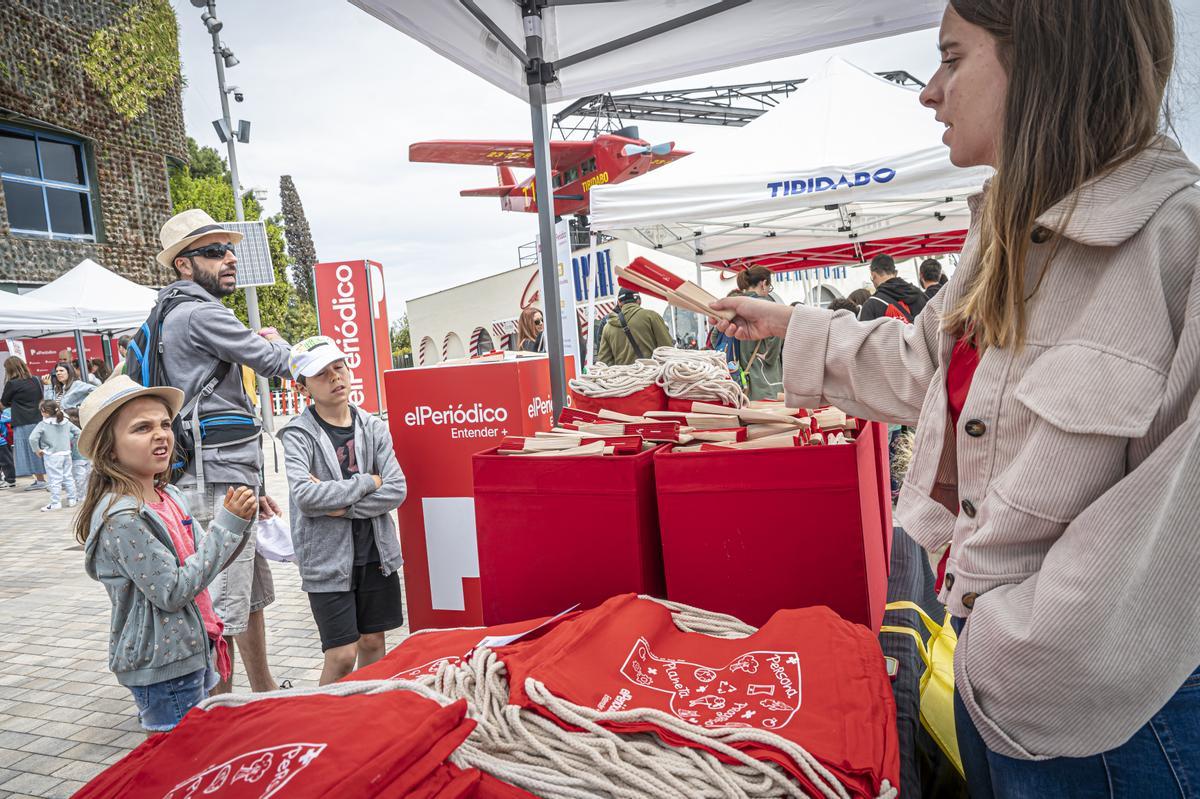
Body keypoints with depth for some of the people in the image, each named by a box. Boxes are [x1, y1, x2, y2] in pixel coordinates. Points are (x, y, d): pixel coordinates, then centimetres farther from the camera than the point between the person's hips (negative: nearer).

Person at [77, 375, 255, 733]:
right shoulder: (123, 518, -23)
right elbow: (173, 592, -24)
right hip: (161, 668, -8)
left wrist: (238, 522, -9)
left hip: (190, 651, 8)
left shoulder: (170, 496, 2)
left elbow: (207, 560, 9)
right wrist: (227, 523, -24)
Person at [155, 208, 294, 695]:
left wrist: (250, 487, 23)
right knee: (225, 609, -5)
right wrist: (274, 339, 14)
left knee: (253, 594, 19)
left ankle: (264, 692, 33)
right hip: (220, 483, -11)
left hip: (225, 479, 11)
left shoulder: (178, 316, 21)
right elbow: (276, 364, -12)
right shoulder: (201, 314, -12)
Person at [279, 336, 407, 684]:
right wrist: (367, 482, -15)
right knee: (342, 655, -2)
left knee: (373, 643, 14)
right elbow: (305, 496, -23)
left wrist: (340, 506, -15)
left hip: (375, 551, 4)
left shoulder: (373, 427, 2)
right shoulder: (299, 434, -8)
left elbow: (397, 490, -5)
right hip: (327, 557, -4)